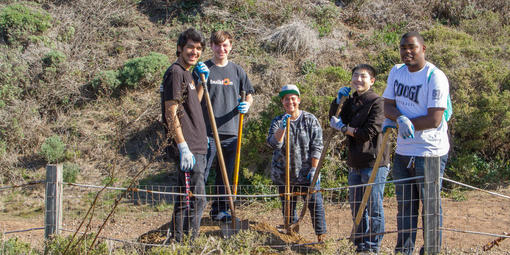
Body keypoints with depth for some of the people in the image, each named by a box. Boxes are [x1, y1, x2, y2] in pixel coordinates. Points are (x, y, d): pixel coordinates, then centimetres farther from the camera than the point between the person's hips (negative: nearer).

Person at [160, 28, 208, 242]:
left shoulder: (186, 73, 19)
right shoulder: (175, 72, -12)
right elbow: (171, 114, -19)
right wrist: (184, 147, -22)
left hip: (195, 146, 10)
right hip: (187, 148, -10)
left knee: (185, 199, 16)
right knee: (195, 200, -9)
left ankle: (179, 243, 26)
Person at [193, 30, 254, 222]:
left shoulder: (237, 71, 10)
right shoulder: (203, 70, 1)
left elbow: (249, 95, 18)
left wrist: (246, 105, -4)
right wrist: (202, 81, -19)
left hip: (231, 131, 4)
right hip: (208, 132, -3)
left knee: (225, 174, 11)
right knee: (201, 173, -7)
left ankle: (220, 210, 22)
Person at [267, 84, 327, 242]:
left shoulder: (310, 120, 0)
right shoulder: (277, 122, 5)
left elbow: (317, 147, -2)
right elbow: (274, 143, -11)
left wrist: (314, 169, -9)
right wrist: (283, 127, -26)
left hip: (306, 173, -2)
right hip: (284, 174, 2)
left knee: (315, 204, -5)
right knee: (288, 207, 9)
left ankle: (321, 235, 3)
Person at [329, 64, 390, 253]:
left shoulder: (377, 102, -11)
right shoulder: (351, 101, 12)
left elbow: (368, 132, -18)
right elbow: (334, 119, 17)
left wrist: (343, 128, -10)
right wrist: (338, 100, 2)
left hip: (374, 164, -8)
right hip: (355, 164, 8)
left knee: (374, 208, 0)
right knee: (356, 208, 15)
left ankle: (373, 247, 10)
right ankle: (360, 246, 27)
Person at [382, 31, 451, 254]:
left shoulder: (435, 77, -15)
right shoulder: (396, 72, 8)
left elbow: (434, 120, -21)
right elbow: (387, 106, 5)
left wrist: (393, 121, -15)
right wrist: (400, 119, -19)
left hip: (430, 154, -7)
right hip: (403, 151, 7)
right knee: (405, 204, 14)